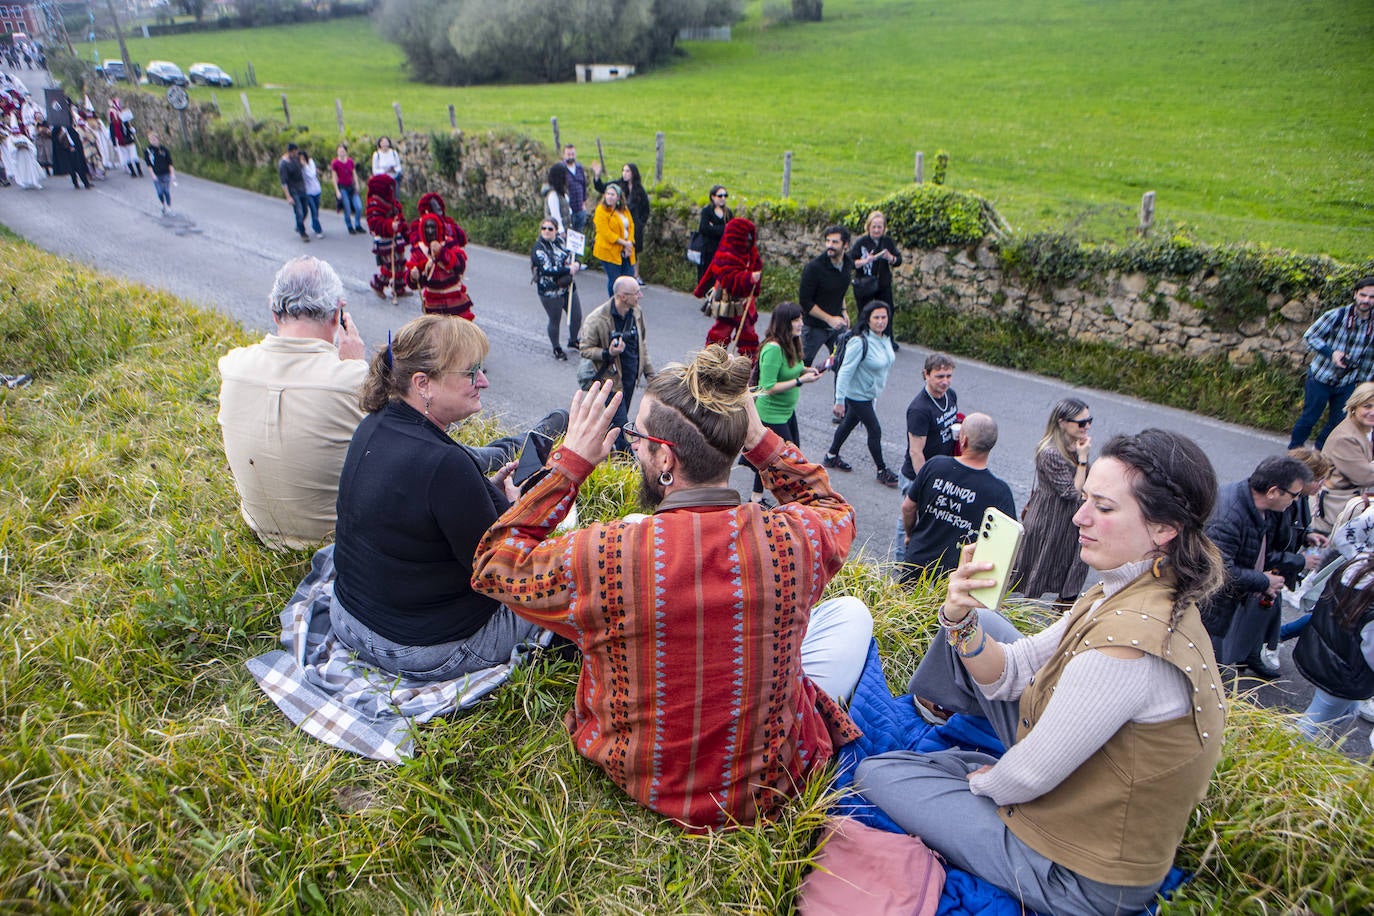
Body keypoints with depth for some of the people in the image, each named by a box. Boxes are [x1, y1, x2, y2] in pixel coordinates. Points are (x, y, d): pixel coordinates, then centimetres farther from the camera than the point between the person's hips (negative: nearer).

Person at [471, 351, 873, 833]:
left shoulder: (607, 556, -29)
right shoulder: (795, 539, -24)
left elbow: (492, 563, -8)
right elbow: (833, 507, 4)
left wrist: (570, 461, -8)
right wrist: (759, 440, -1)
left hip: (643, 785, 1)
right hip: (773, 790, 0)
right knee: (851, 612, 22)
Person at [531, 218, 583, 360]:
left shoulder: (560, 241, 7)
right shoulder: (538, 248, -13)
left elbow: (572, 256, 16)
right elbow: (547, 270, -23)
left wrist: (576, 265, -9)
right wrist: (569, 269, -20)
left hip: (568, 288, 6)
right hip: (550, 291, -6)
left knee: (577, 316, 13)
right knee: (555, 321, 6)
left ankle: (573, 342, 39)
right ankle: (556, 349, 27)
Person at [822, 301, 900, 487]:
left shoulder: (885, 339, -1)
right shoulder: (859, 343, -27)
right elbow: (845, 371, -25)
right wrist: (839, 400, -24)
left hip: (870, 393, 8)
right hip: (857, 395, -8)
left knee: (849, 423, 21)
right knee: (874, 430, 0)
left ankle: (831, 457, 38)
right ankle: (882, 471, 15)